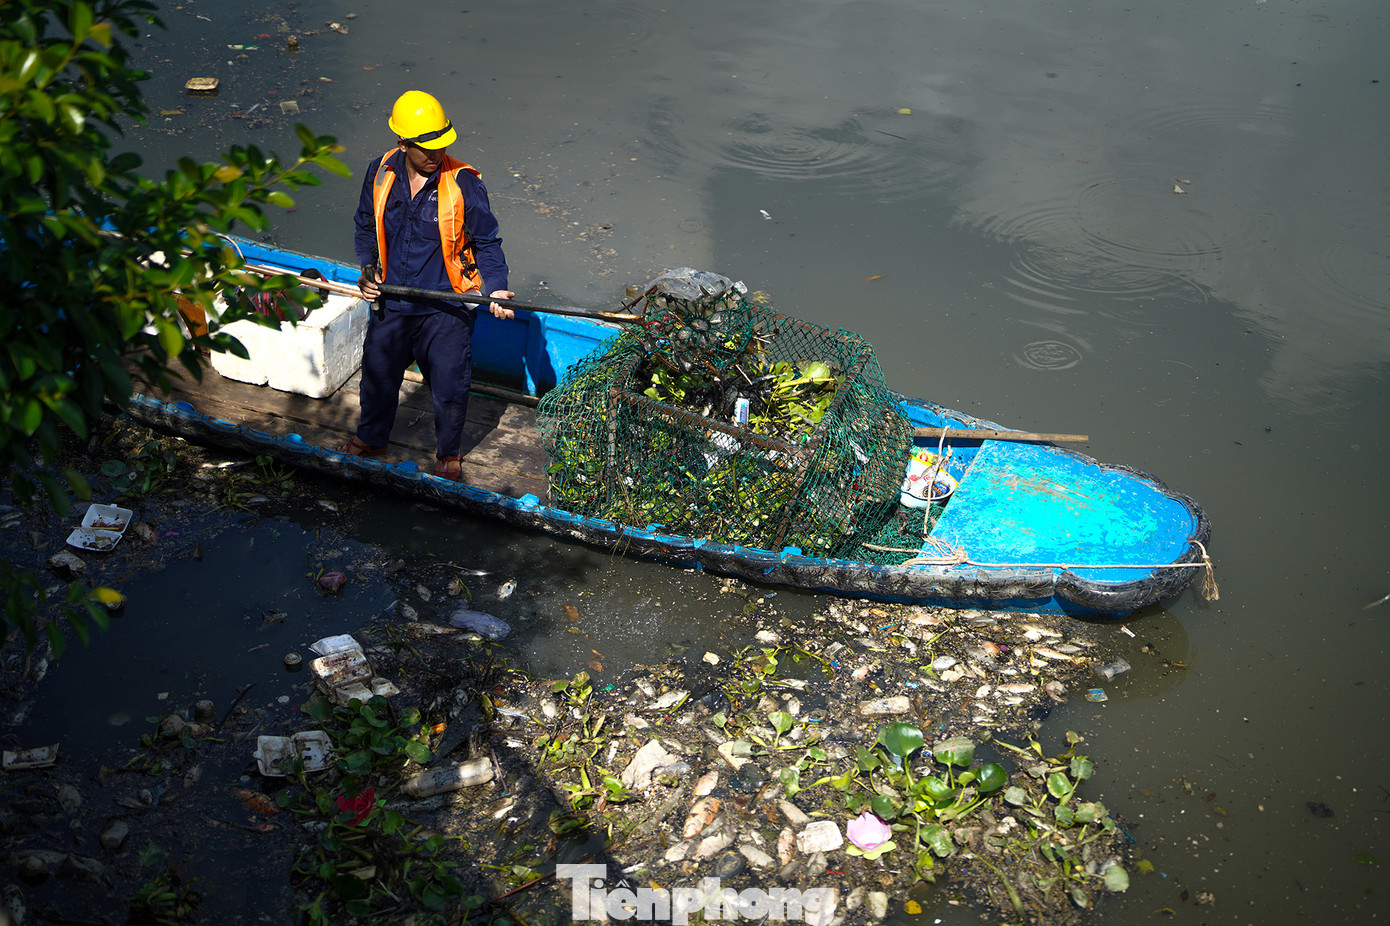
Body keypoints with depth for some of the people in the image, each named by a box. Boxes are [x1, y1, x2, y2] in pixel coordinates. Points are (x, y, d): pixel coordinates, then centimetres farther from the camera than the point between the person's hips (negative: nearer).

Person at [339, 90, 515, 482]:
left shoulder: (463, 183, -16)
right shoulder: (380, 173, -5)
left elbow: (486, 242, -7)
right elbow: (366, 227, 12)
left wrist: (495, 288, -21)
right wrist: (367, 268, -3)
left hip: (446, 307, -3)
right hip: (390, 302, 4)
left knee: (450, 384, 8)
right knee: (377, 372, 20)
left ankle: (447, 453, 35)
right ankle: (371, 437, 48)